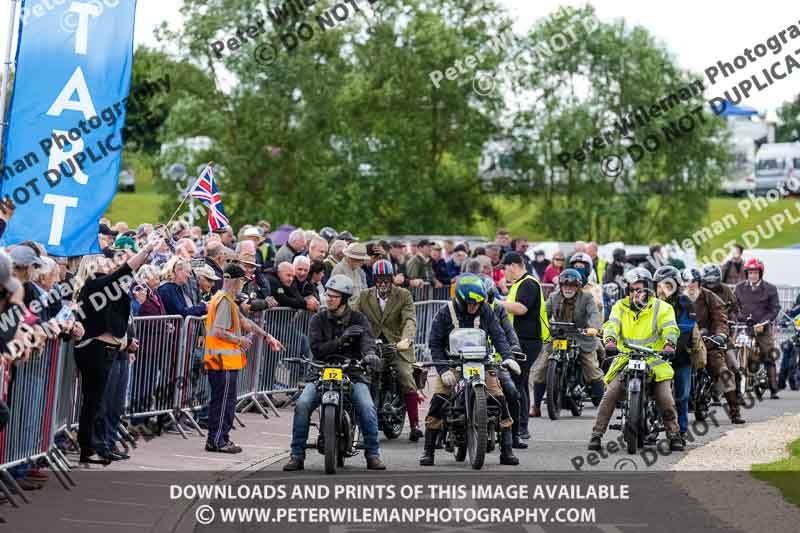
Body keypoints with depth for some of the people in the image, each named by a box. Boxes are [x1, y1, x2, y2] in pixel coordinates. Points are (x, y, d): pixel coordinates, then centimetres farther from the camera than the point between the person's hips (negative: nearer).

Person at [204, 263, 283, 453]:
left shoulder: (226, 300, 18)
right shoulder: (225, 301, -15)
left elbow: (244, 322, 23)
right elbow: (219, 332, -23)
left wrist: (266, 336, 23)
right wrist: (240, 340, -11)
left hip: (220, 360, 10)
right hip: (224, 360, -10)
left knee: (220, 400, 14)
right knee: (225, 400, -5)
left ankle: (216, 439, 19)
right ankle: (218, 440, -3)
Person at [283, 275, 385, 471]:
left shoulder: (358, 319, 7)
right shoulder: (318, 320, 7)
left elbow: (367, 340, -13)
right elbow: (317, 349, -6)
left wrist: (370, 354, -38)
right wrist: (341, 339, -19)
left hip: (352, 373, -1)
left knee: (367, 407, -24)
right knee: (302, 404, -22)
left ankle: (373, 454, -9)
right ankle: (297, 455, -12)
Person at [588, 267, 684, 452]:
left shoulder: (661, 307, 7)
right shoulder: (621, 307, 13)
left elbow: (670, 327, -8)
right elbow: (612, 325, -4)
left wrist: (669, 344, -30)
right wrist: (610, 341, -27)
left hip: (654, 359, -1)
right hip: (625, 358, 1)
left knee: (665, 398, -15)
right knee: (610, 394, -14)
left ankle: (674, 435, 2)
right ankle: (596, 435, -9)